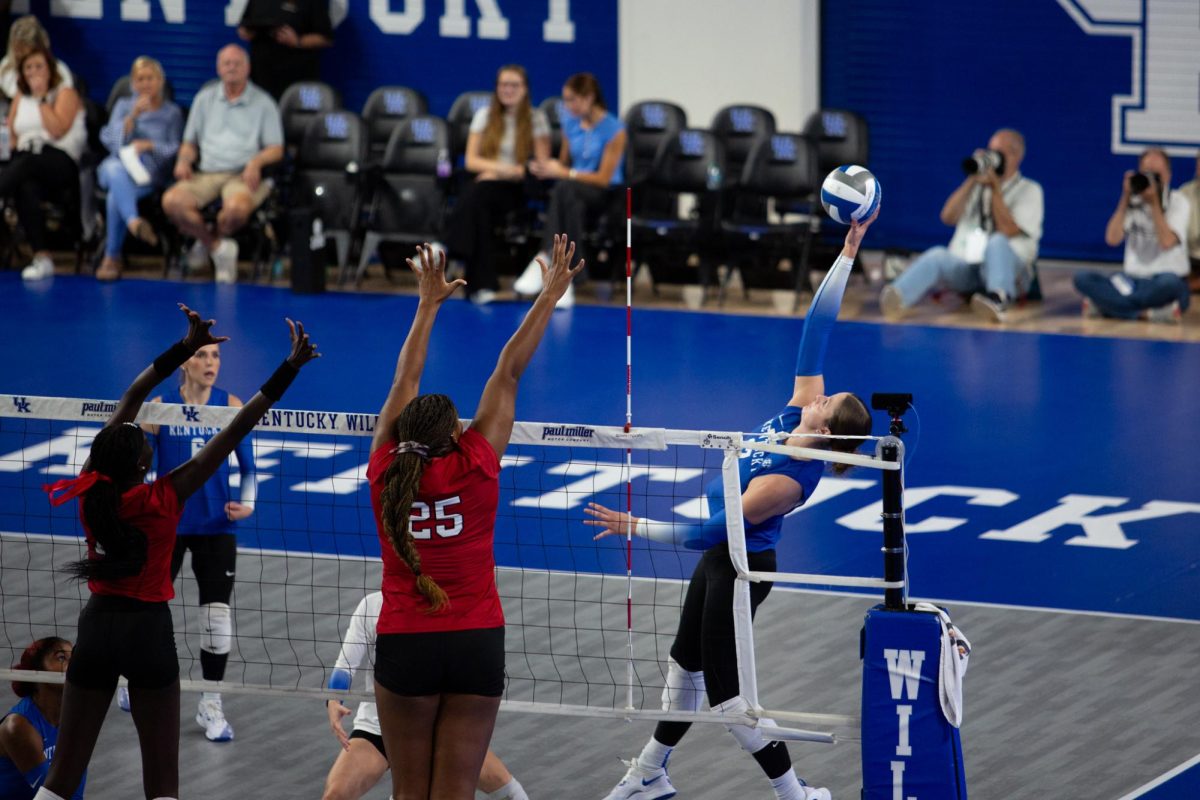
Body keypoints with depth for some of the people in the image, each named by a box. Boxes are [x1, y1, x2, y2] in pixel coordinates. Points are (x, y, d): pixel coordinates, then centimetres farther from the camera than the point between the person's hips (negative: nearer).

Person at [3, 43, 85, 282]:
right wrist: (14, 146, 2)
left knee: (27, 163, -41)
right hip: (25, 160, 3)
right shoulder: (21, 98, 27)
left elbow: (57, 130, -6)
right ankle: (42, 258, -44)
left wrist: (42, 98, -4)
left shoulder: (65, 94, 10)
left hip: (61, 162, -3)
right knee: (26, 188, -37)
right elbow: (10, 134, 23)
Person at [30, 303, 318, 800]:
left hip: (97, 626, 4)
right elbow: (234, 434, -15)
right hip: (148, 630, -4)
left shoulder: (91, 490, -6)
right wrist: (289, 370, -12)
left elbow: (132, 398, 3)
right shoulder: (162, 498, -16)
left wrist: (185, 348, 6)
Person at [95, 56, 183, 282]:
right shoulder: (123, 105, 24)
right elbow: (112, 139, 8)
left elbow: (175, 150, 8)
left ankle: (112, 258, -30)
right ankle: (134, 222, -63)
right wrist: (133, 116, -6)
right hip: (114, 166, 2)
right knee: (116, 168, -40)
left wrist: (149, 145, -10)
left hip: (151, 172, -2)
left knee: (115, 196, -35)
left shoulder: (172, 113, 19)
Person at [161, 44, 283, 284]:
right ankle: (218, 247, -9)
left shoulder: (263, 103, 10)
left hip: (244, 174, -3)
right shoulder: (205, 99, 20)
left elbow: (276, 149, 5)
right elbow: (190, 142, 23)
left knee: (237, 207, -39)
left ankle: (209, 241, -3)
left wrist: (256, 162, -16)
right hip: (207, 173, 3)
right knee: (172, 201, -29)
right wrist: (184, 160, 0)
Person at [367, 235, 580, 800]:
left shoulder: (386, 471, -2)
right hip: (477, 644, -1)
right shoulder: (476, 467, -6)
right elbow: (508, 374, 2)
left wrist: (428, 302, 21)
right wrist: (549, 297, 7)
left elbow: (404, 382, 10)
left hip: (404, 645, 1)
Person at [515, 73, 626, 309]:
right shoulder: (570, 123, 10)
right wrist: (547, 169, -3)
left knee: (565, 189, -38)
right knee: (573, 205, -38)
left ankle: (543, 260, -41)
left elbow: (604, 178, -9)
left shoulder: (614, 129, -7)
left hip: (605, 195, -4)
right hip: (575, 192, 4)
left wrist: (564, 173, -15)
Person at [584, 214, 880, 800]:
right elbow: (816, 328, -11)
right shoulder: (802, 408, -13)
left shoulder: (787, 482, -33)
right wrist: (848, 253, -15)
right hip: (725, 557, 10)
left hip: (738, 569, -10)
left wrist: (635, 528, -24)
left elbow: (708, 533, -28)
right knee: (686, 662, 22)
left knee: (723, 686, -2)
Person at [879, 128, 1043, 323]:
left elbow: (1008, 231, -5)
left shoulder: (1029, 190, 12)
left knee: (997, 242, -38)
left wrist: (995, 188, -5)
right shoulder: (977, 186, 25)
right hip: (963, 267, 3)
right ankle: (898, 298, -64)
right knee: (938, 256, -31)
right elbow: (948, 217, 8)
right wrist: (972, 180, 1)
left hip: (1007, 267, -3)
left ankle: (998, 299, -69)